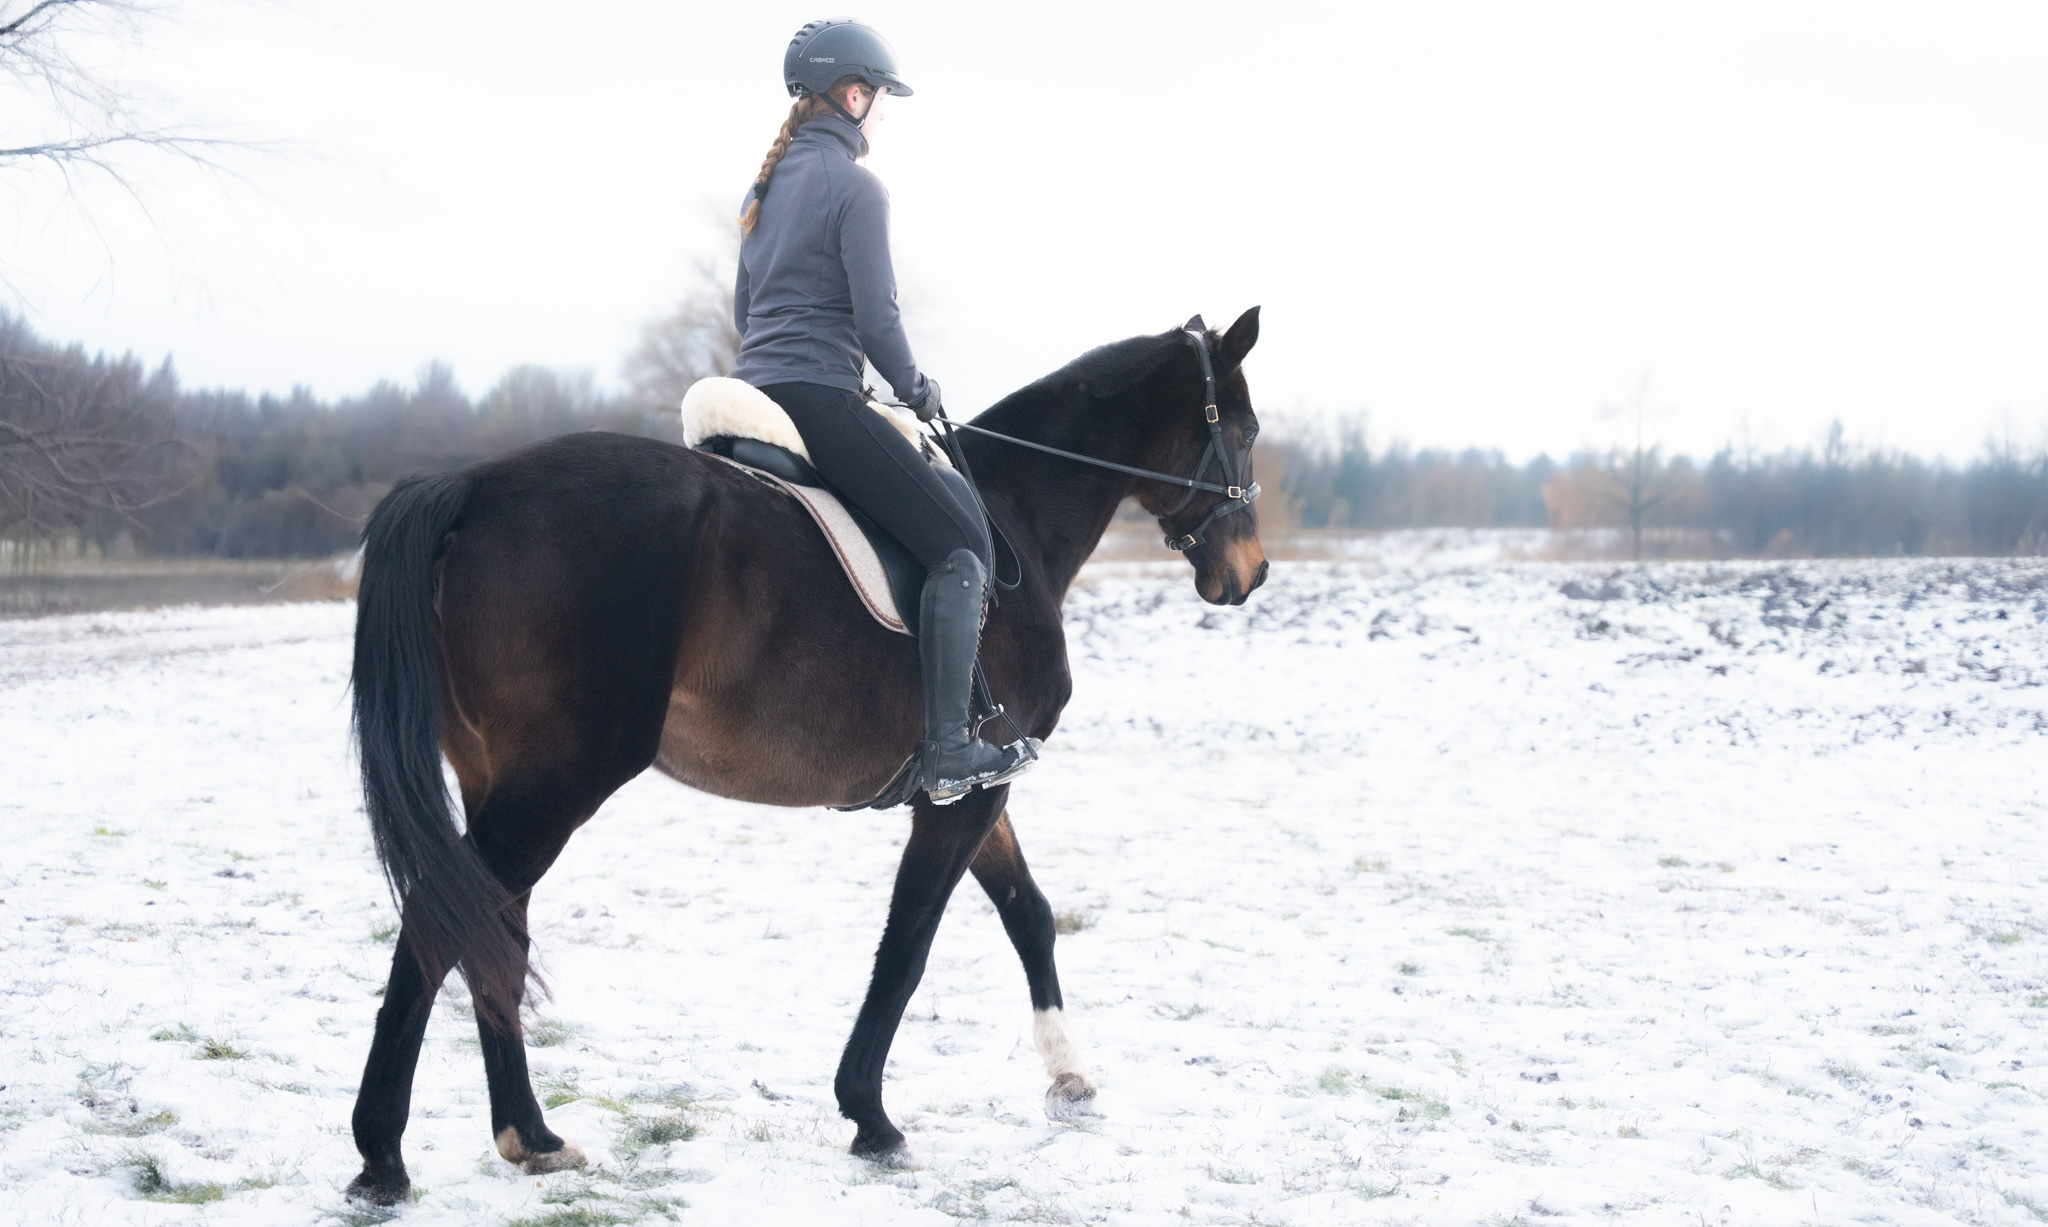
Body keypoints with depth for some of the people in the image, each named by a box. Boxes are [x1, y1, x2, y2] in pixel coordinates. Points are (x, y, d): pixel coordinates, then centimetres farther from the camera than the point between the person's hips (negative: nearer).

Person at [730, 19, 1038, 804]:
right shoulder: (855, 186, -9)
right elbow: (877, 319, -13)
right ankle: (946, 750, -14)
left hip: (752, 386, 9)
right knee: (960, 545, -6)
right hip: (820, 399, -9)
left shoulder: (769, 182, 17)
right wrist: (916, 391, 2)